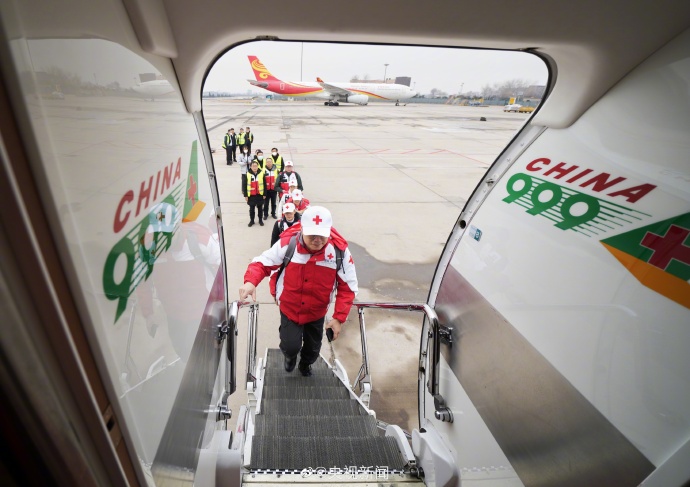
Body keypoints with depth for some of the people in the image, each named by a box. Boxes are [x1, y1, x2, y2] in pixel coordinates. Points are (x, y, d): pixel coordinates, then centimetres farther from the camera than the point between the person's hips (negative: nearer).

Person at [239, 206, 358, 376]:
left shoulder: (340, 251, -23)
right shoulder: (287, 243, -25)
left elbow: (347, 287, -15)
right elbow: (262, 262, -14)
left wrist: (339, 318, -18)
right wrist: (250, 281, -35)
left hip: (317, 312, 2)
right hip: (289, 309, -2)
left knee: (313, 349, 22)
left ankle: (305, 365, 62)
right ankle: (290, 356, 41)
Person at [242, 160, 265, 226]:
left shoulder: (262, 174, -4)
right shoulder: (247, 175, -5)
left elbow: (264, 185, 1)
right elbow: (244, 186, -2)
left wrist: (264, 194, 1)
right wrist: (245, 195, -3)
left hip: (260, 195, 0)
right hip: (251, 195, 0)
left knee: (260, 208, 12)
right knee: (251, 208, 11)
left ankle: (260, 220, 26)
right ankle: (251, 220, 24)